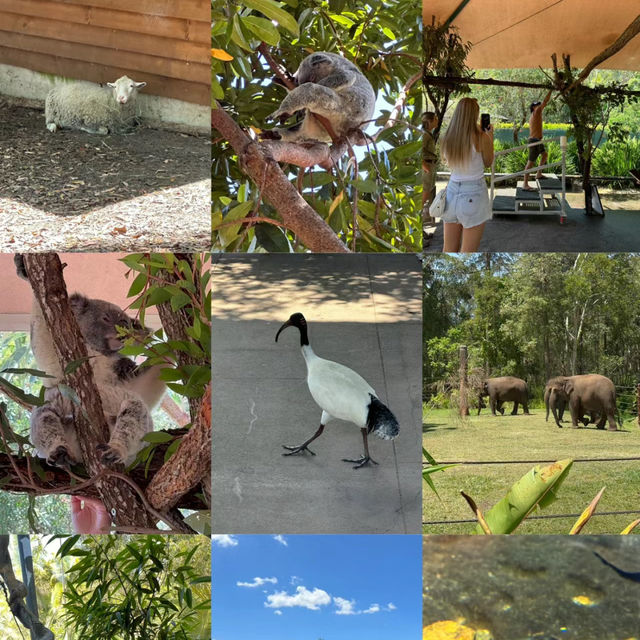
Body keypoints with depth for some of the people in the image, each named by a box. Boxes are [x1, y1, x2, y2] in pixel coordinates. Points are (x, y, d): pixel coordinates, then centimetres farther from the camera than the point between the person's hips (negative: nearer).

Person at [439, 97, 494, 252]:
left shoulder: (446, 139, -1)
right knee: (467, 252, 2)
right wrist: (490, 137, 18)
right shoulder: (481, 138, -13)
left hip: (451, 192, 5)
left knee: (449, 249, 12)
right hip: (474, 194, -5)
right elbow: (488, 162, 3)